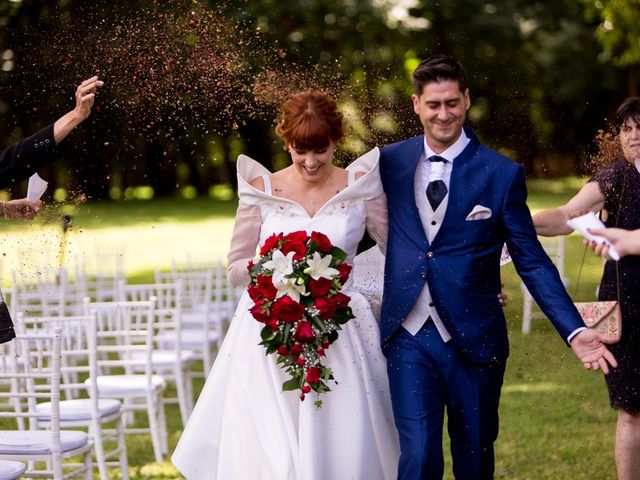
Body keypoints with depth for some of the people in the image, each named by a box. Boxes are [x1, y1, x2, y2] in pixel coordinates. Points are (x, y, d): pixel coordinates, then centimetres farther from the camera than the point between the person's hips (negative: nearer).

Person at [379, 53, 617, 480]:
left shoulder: (502, 174, -4)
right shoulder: (390, 163, 3)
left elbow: (531, 260, -2)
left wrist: (575, 331, -10)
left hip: (475, 340, -1)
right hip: (408, 337, 1)